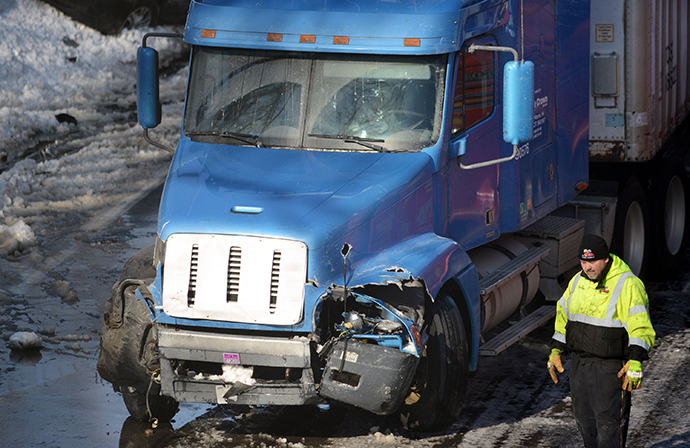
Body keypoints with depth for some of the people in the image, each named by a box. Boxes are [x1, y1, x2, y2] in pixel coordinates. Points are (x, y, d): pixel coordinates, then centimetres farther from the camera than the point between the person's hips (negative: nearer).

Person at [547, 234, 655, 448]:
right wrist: (555, 351, 14)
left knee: (608, 422, -7)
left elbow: (640, 326, -19)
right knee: (584, 419, 15)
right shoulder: (578, 281, 9)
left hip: (611, 367, -7)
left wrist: (635, 362, -29)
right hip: (580, 364, 7)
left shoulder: (628, 285, -14)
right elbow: (563, 316, 20)